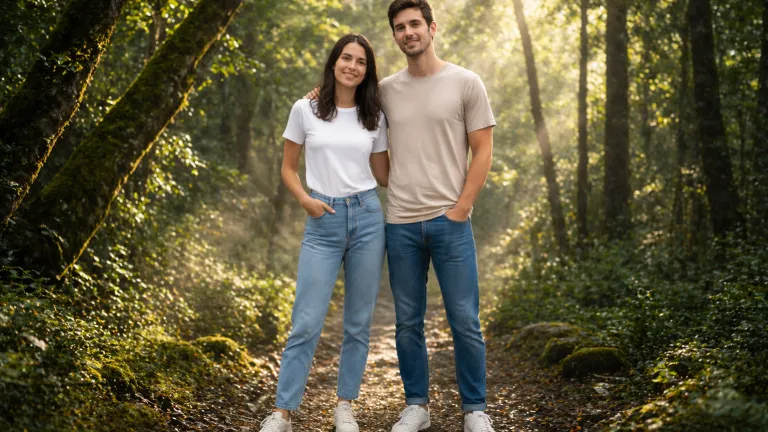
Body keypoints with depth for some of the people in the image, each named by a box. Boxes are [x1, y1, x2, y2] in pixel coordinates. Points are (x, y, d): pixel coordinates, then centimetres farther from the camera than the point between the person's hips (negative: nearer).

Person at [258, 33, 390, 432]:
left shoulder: (374, 118, 8)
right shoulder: (305, 110, 2)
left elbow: (384, 175, 14)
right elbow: (288, 168, 8)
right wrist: (304, 200, -9)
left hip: (367, 219, 2)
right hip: (323, 223, -2)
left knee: (358, 323, 8)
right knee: (306, 324, -4)